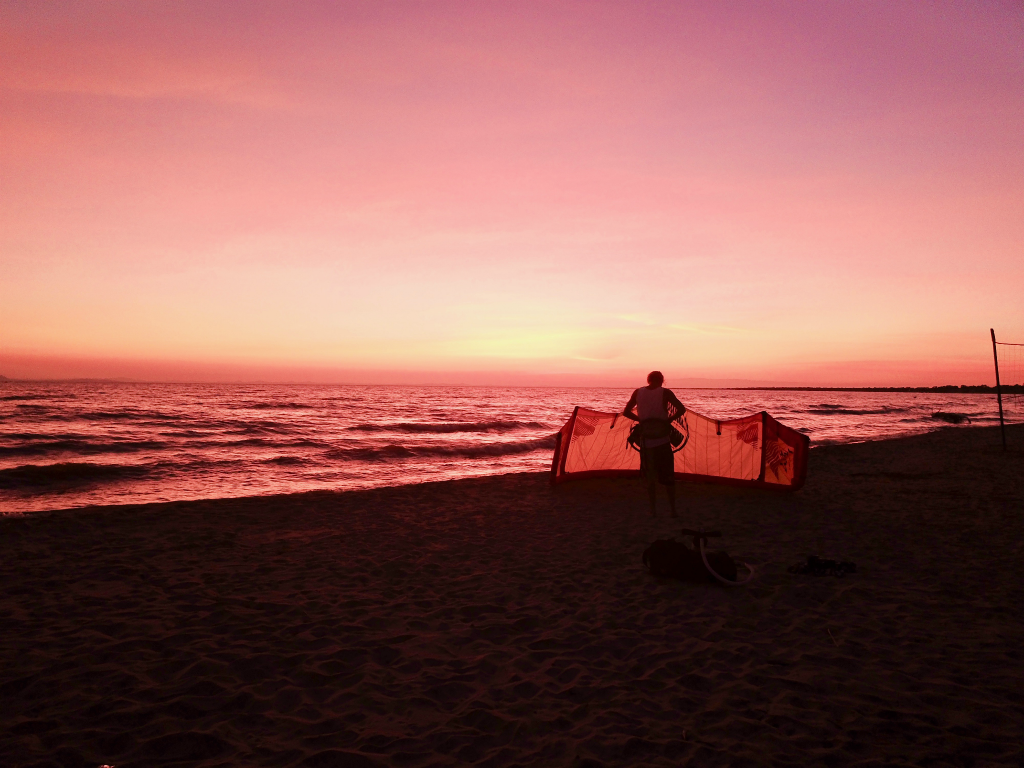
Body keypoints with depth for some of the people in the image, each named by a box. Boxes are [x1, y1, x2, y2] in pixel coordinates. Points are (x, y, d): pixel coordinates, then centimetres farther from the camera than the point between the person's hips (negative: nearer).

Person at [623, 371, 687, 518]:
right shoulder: (665, 392, -2)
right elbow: (681, 409, -11)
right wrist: (669, 420, 1)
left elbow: (626, 412, 8)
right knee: (668, 477, 9)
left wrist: (641, 419, 10)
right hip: (662, 440, -2)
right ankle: (672, 509, 11)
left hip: (646, 441, 2)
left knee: (650, 477, 11)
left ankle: (653, 510, 10)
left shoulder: (638, 392, 5)